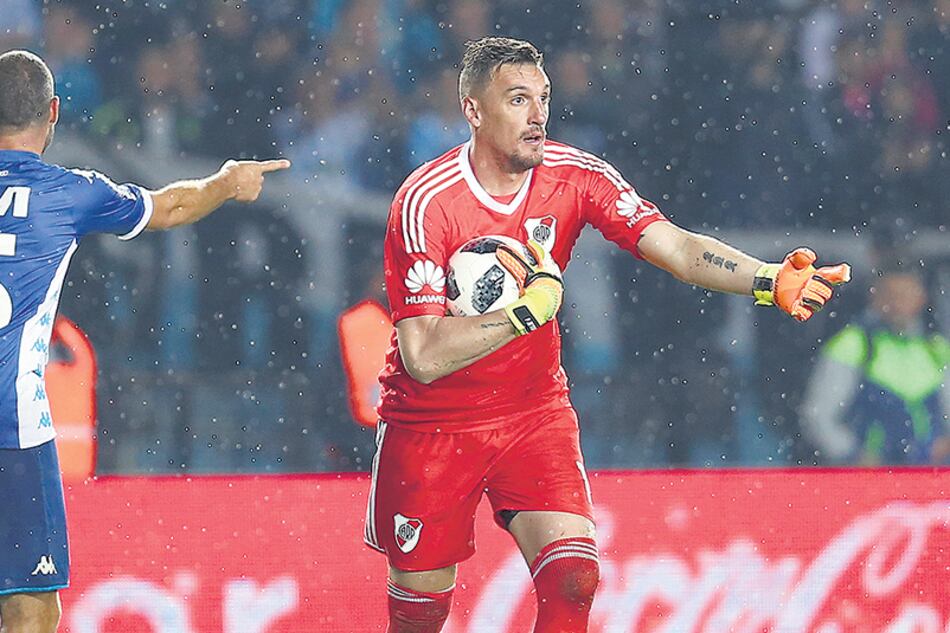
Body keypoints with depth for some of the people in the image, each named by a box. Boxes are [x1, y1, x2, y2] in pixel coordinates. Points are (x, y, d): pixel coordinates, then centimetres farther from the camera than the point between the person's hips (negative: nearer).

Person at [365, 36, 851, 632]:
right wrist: (531, 308, -28)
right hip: (432, 422, -3)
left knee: (573, 579, -16)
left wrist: (770, 281, -36)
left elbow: (676, 246, -20)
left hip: (535, 409, 3)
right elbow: (424, 355, -26)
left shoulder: (574, 175, -9)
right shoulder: (426, 202, -20)